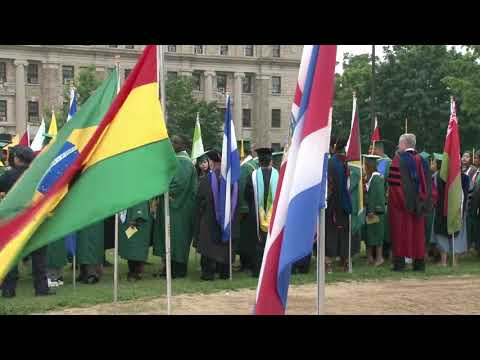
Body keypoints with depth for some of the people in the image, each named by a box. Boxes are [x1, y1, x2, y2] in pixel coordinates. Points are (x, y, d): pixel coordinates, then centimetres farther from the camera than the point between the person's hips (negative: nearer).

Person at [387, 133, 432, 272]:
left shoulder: (399, 158, -10)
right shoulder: (421, 160, 8)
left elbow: (394, 182, -17)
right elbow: (426, 183, 9)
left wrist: (395, 199, -10)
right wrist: (423, 200, 14)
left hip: (401, 202, -5)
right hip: (418, 202, 5)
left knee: (400, 230, 1)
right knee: (417, 230, 9)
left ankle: (400, 262, -1)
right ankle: (419, 262, 11)